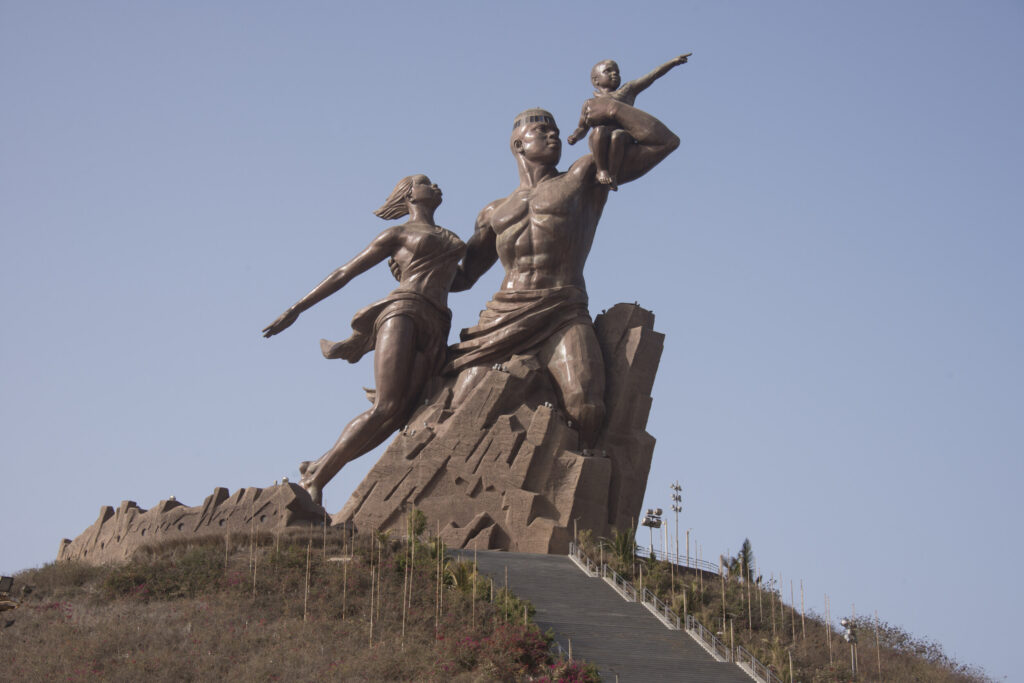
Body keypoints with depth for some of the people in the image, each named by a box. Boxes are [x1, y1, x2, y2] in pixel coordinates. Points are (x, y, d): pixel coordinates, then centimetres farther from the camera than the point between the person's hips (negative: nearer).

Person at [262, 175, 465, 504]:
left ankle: (318, 471, -7)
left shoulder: (449, 238, 31)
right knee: (386, 408, -24)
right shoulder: (397, 235, 15)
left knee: (396, 417, -17)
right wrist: (296, 309, 11)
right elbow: (344, 273, 14)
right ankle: (315, 477, -14)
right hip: (401, 312, -5)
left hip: (433, 332, 5)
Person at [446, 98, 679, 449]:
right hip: (501, 320, 3)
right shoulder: (494, 213, 28)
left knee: (585, 408, -31)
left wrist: (613, 109, 10)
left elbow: (665, 141, 16)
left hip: (563, 317, -3)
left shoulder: (585, 177, 17)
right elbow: (462, 275, 34)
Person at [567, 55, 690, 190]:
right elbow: (582, 128, 32)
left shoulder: (626, 91, 25)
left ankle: (613, 175, -28)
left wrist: (673, 62, 9)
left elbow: (652, 76, 18)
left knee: (617, 135, -36)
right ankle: (601, 170, -26)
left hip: (624, 139, 0)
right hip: (598, 144, 0)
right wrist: (574, 137, 9)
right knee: (600, 130, -34)